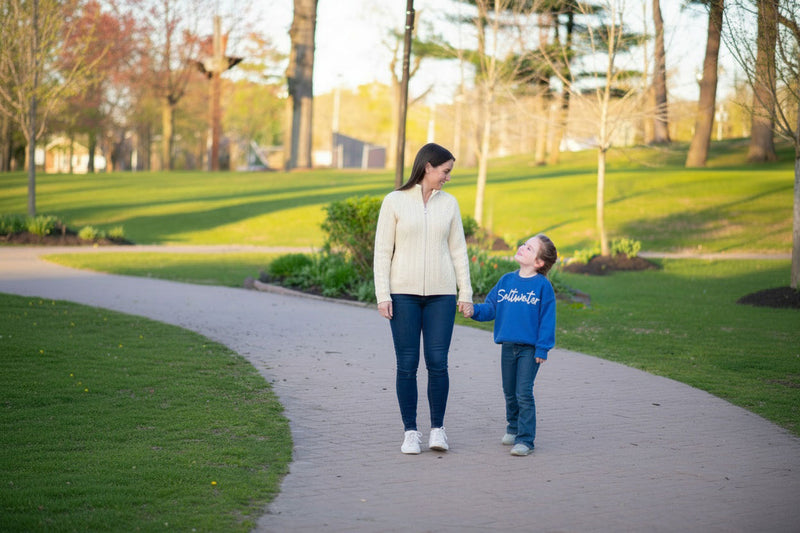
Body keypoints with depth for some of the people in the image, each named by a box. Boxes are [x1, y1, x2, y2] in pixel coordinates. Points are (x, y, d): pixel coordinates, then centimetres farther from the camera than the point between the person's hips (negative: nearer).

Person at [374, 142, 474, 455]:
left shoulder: (449, 203, 10)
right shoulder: (395, 201, 1)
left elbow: (458, 251, 11)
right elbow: (383, 251, 0)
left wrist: (466, 293, 5)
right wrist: (382, 295, -7)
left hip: (441, 294, 2)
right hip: (404, 294, -2)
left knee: (438, 363, -3)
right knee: (407, 365, 0)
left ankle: (437, 429, 8)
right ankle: (410, 432, 8)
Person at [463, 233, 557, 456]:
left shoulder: (542, 285, -7)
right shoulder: (506, 281, 8)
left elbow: (547, 319, -7)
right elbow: (491, 307, 10)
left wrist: (542, 349, -11)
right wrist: (474, 311, -10)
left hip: (530, 348, -5)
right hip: (507, 346, 5)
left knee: (524, 394, -10)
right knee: (510, 393, 16)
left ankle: (525, 439, -5)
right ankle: (513, 428, 36)